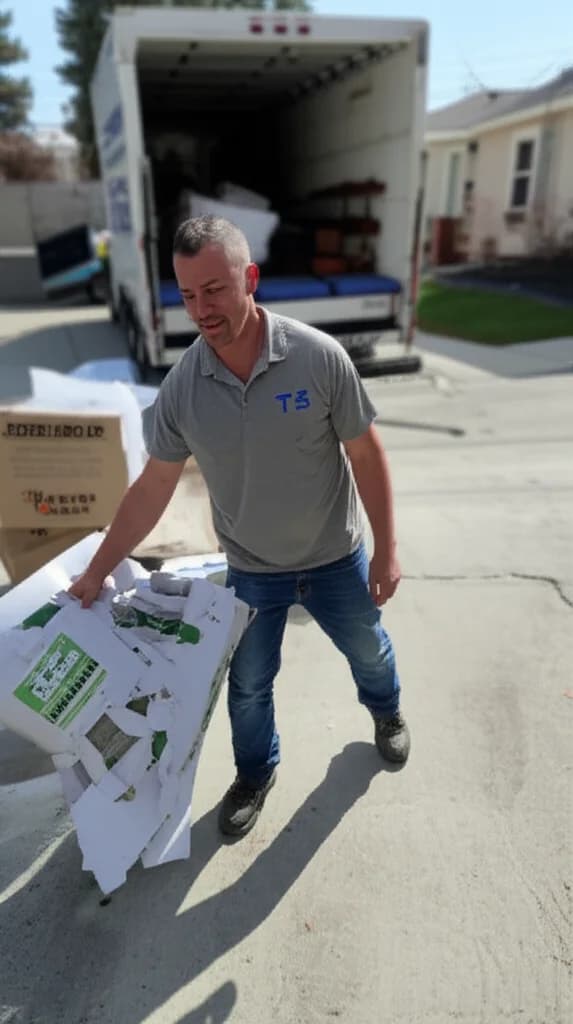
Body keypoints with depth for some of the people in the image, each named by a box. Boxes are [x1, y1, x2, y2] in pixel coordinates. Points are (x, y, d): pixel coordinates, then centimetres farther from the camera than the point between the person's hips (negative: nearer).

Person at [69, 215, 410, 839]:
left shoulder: (318, 357, -21)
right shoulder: (181, 387, -14)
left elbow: (365, 454, -12)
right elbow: (152, 488, -5)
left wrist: (386, 548, -10)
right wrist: (97, 571, -2)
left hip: (336, 559, -1)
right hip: (251, 570, 1)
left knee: (367, 649, 24)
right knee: (249, 682, 17)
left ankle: (386, 713, 59)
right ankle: (255, 772, 48)